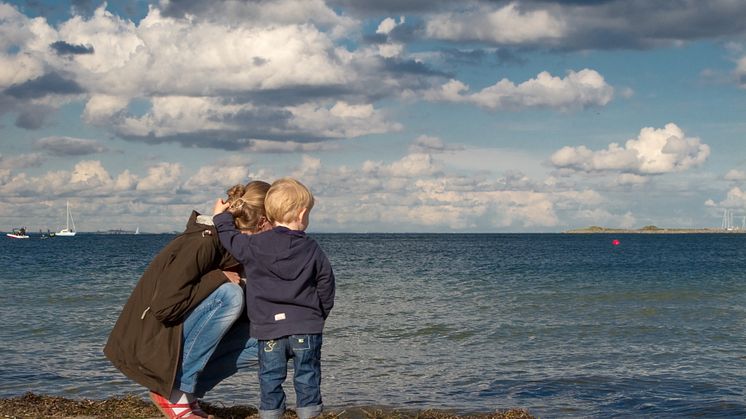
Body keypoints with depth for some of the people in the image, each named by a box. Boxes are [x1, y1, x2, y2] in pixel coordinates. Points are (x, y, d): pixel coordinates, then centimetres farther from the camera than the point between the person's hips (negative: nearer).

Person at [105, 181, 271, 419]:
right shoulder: (203, 242, -22)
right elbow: (165, 307, -28)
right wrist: (218, 278, -21)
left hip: (181, 338, 8)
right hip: (150, 343, -8)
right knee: (229, 295, -27)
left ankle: (188, 391, 3)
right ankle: (175, 392, -15)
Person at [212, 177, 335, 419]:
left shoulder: (255, 246, -5)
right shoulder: (313, 251, 2)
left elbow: (229, 239, 9)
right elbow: (326, 288, 8)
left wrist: (221, 217, 28)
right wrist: (319, 315, 24)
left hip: (269, 329, 0)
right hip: (306, 328, 1)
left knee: (270, 379, 9)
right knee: (307, 378, 9)